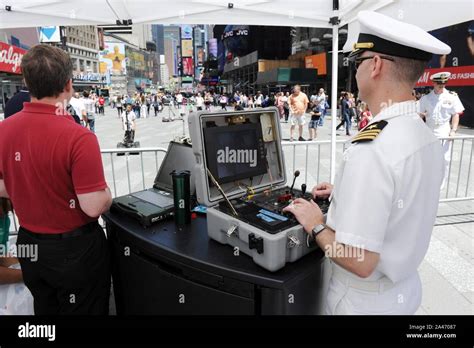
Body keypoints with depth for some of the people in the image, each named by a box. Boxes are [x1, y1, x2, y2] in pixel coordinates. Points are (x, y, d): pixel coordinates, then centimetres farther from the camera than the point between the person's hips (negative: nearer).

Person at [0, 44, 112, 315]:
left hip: (28, 245, 6)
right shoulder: (79, 137, -27)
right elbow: (94, 207, -24)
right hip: (75, 249, -5)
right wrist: (106, 193, -4)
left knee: (45, 309, 27)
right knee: (84, 311, 18)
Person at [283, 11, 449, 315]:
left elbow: (360, 262, -30)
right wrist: (345, 194, 9)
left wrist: (316, 225, -15)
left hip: (365, 301, -7)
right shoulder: (428, 139, -5)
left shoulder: (371, 150, -32)